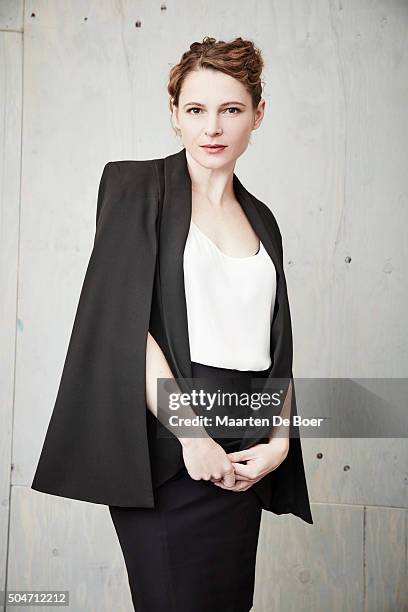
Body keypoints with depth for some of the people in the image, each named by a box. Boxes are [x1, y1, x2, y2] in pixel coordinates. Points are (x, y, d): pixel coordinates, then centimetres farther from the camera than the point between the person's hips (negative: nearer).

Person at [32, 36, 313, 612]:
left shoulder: (261, 219, 14)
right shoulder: (138, 187, -1)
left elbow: (276, 345, 14)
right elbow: (124, 322, -11)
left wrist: (280, 441, 0)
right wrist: (192, 434, -14)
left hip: (244, 455, 5)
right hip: (168, 447, -5)